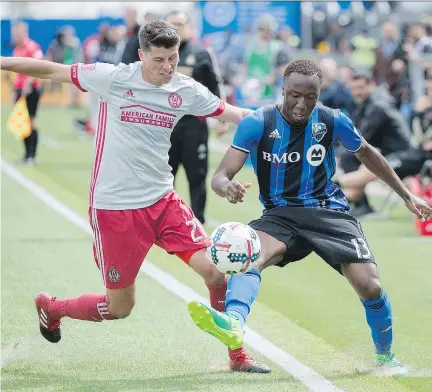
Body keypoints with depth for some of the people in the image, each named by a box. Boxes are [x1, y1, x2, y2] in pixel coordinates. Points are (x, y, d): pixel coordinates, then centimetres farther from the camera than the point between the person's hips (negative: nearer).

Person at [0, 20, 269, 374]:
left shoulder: (186, 91, -1)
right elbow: (52, 71, -4)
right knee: (119, 308, 5)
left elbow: (233, 114, 10)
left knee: (215, 270, -10)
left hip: (162, 200, 4)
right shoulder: (113, 78, -12)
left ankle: (238, 356, 8)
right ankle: (50, 308, 34)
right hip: (113, 208, -4)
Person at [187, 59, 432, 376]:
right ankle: (233, 323, -63)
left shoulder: (333, 121, -5)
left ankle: (386, 356, 13)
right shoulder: (257, 124, -11)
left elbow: (367, 154, 15)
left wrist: (406, 195, 19)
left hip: (329, 212, 1)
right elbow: (220, 175, -16)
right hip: (280, 215, -1)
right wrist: (227, 187, -41)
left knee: (369, 285, -16)